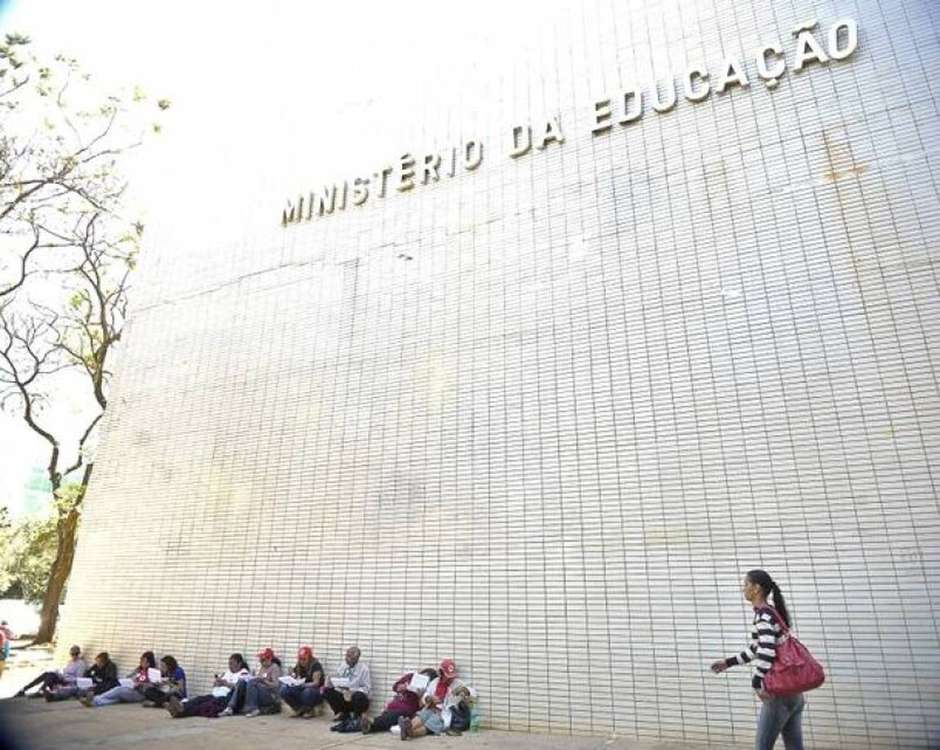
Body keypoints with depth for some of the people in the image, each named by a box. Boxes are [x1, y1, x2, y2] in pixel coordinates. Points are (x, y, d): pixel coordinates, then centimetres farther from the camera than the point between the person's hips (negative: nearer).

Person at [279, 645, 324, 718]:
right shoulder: (298, 667, 5)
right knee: (284, 689, -19)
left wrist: (302, 685, -34)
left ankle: (310, 710, -6)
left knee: (307, 692, -40)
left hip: (316, 691, -5)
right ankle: (299, 709, 0)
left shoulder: (316, 666, -12)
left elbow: (316, 683, -20)